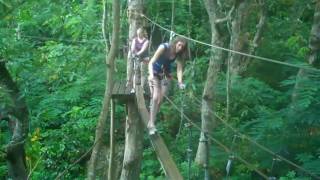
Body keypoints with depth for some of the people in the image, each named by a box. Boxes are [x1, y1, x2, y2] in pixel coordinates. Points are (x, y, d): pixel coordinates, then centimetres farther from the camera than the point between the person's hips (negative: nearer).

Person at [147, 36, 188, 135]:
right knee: (155, 98, -16)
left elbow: (179, 69, -16)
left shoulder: (179, 54, -16)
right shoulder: (163, 47, -29)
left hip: (165, 74, 4)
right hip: (155, 73, -4)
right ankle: (151, 123, -14)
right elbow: (151, 63, -32)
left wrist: (180, 82, -30)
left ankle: (151, 122, 14)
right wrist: (151, 74, -48)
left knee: (160, 99, 0)